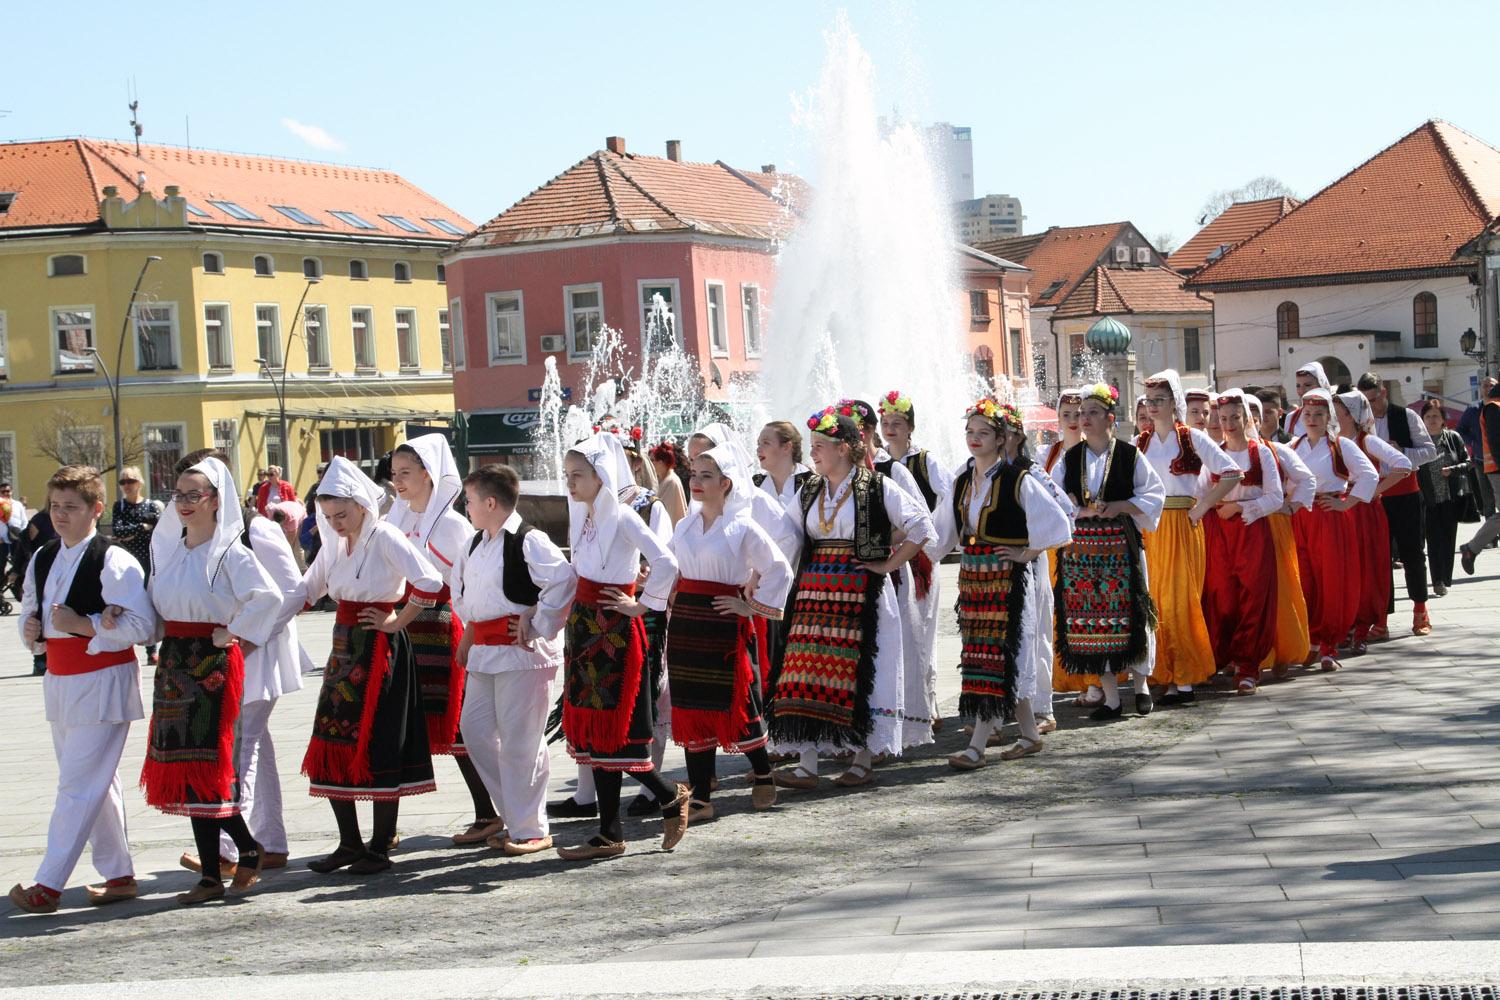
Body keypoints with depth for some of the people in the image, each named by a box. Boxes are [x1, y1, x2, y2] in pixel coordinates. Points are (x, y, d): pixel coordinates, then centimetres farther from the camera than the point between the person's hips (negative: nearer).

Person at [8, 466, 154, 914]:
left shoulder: (112, 561, -13)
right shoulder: (42, 559, 11)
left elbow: (140, 625, -18)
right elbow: (30, 610, 24)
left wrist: (85, 625, -23)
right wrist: (31, 630, 2)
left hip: (102, 684, -8)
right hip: (59, 682, 8)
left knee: (79, 785, -8)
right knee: (96, 785, 14)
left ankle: (49, 884, -7)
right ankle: (118, 875, 23)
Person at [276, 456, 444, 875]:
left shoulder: (385, 538, -13)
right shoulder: (335, 542, 9)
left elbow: (430, 583, -22)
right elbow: (307, 589, 18)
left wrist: (394, 622, -11)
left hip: (378, 649, -7)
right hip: (344, 648, 7)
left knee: (377, 746, -2)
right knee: (332, 745, 6)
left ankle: (379, 848, 8)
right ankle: (349, 844, 16)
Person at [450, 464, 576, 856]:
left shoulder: (529, 542, -14)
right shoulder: (475, 544, 14)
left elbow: (564, 582, -23)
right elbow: (460, 582, 31)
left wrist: (539, 628, -16)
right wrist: (469, 628, 21)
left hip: (521, 653, -9)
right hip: (483, 652, 9)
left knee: (519, 742, -5)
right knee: (475, 730, 11)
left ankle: (530, 830, 5)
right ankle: (516, 815, 22)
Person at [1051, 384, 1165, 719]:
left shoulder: (1131, 456, 0)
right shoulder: (1069, 459, 9)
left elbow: (1154, 494, 0)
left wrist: (1120, 506, -12)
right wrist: (1078, 510, -10)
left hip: (1120, 545, -3)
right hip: (1080, 546, 3)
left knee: (1127, 613, -2)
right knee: (1088, 616, 1)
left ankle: (1141, 683, 18)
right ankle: (1111, 697, 7)